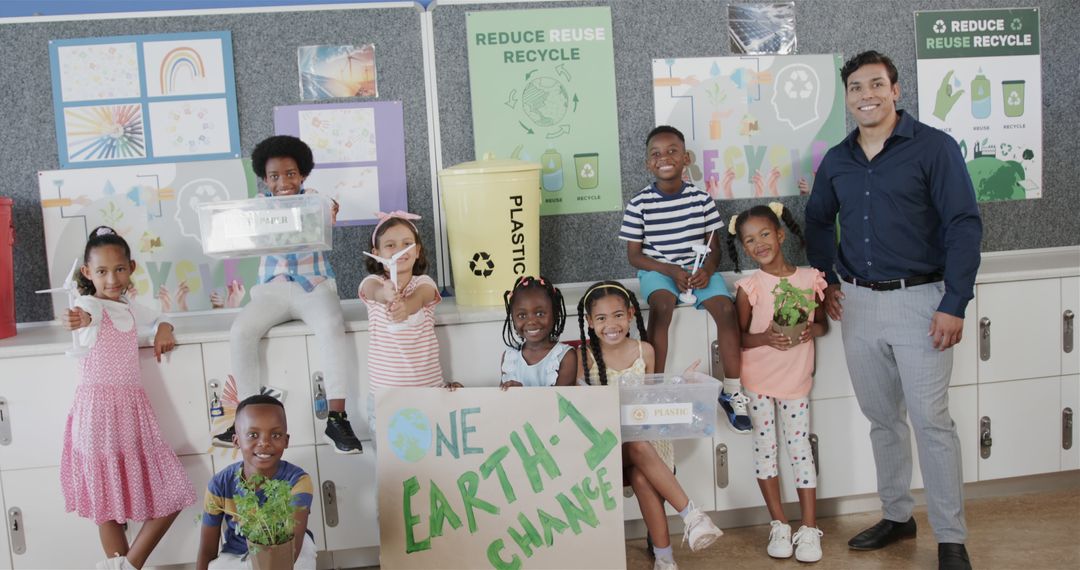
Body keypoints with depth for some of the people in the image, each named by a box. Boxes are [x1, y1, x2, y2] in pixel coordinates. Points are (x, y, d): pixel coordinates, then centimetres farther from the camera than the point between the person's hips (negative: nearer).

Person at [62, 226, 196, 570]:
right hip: (100, 408, -7)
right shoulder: (89, 304, -7)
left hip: (131, 407, 7)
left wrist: (163, 331, 9)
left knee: (168, 496, 6)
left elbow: (157, 320, 34)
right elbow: (87, 314, -32)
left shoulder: (131, 309, 14)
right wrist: (81, 320, -58)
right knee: (109, 501, 1)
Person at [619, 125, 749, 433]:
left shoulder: (701, 199, 2)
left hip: (698, 268, 2)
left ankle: (732, 391, -14)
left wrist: (707, 269, -14)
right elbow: (634, 255, -1)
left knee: (725, 306, -25)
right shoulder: (639, 204, -4)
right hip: (657, 269, -2)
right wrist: (671, 271, -14)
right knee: (662, 304, -35)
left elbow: (714, 246, 8)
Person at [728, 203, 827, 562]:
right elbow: (738, 338, -3)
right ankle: (779, 525, 20)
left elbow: (823, 323, 8)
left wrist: (812, 330, -14)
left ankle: (809, 529, 12)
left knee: (800, 448, 3)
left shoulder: (810, 279, -3)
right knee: (765, 448, 7)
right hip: (757, 381, 0)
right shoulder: (749, 287, -8)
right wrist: (766, 338, -22)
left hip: (796, 381, 1)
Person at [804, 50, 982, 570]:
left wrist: (954, 304, -15)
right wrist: (824, 279, 13)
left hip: (918, 300, -5)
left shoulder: (934, 147, -6)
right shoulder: (836, 161, 9)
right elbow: (817, 220, 24)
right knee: (881, 418, 14)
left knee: (930, 419, -3)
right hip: (857, 302, 5)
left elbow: (964, 225, -10)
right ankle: (896, 516, 29)